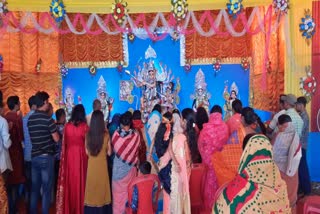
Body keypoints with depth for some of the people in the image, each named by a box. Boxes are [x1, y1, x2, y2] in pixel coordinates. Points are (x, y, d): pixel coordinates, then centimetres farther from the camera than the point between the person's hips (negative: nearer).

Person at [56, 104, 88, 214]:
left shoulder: (67, 125, -1)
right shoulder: (85, 126, -10)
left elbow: (64, 143, 2)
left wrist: (63, 156, 10)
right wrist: (87, 155, 4)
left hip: (69, 154, 3)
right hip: (81, 155, -2)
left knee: (69, 180, 13)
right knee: (79, 180, 8)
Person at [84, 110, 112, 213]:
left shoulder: (88, 134, -7)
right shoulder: (106, 134, -13)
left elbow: (87, 152, 0)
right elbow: (109, 152, -5)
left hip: (91, 164, 2)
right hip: (102, 164, -2)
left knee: (91, 187, 13)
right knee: (102, 187, 12)